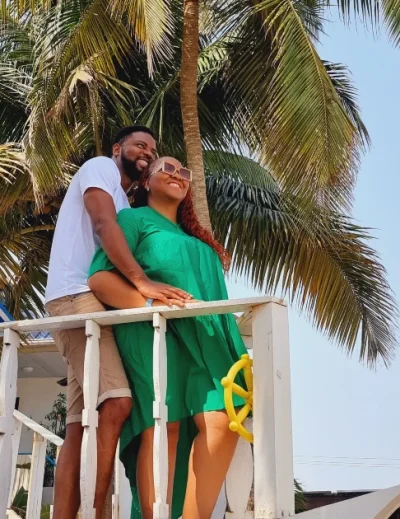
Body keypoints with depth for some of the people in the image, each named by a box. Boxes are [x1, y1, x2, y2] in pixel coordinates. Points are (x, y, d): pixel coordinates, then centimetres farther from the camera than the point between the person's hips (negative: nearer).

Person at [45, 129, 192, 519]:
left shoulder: (125, 203, 33)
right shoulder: (101, 167, 6)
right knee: (116, 403, -24)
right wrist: (141, 280, -26)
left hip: (99, 303, 10)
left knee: (82, 424, 0)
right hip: (78, 296, -10)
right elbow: (104, 223, -14)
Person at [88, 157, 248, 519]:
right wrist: (150, 304, -18)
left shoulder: (196, 239, 32)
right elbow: (99, 277, -4)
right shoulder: (135, 218, 11)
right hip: (153, 332, -6)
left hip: (202, 337, 6)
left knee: (221, 422, -15)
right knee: (163, 425, -18)